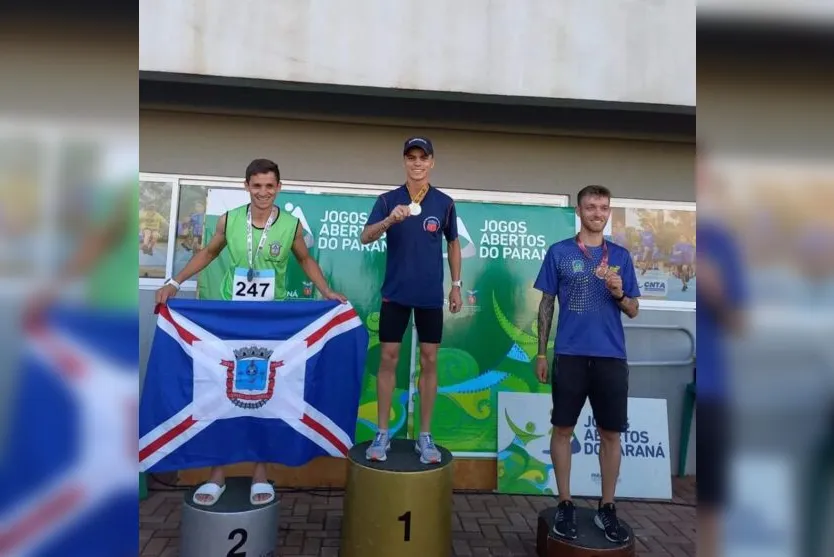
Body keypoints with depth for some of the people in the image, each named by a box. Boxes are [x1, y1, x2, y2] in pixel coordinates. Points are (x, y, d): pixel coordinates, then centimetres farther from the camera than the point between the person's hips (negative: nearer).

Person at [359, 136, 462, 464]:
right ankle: (382, 434, 15)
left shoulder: (444, 202, 2)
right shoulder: (388, 200, -1)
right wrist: (389, 221, -29)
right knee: (388, 358, 3)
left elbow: (453, 244, 12)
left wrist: (456, 285, 8)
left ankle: (425, 437, 16)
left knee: (429, 362, 5)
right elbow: (365, 238, -11)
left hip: (431, 294, 1)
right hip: (395, 292, -1)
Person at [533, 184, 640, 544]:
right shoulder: (558, 252, 3)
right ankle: (565, 505, 21)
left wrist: (620, 294, -12)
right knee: (563, 430, 6)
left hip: (611, 357, 2)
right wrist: (540, 353, 1)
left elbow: (633, 311, 10)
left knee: (611, 434, 8)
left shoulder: (621, 255, 8)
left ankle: (607, 508, 25)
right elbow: (546, 305, 4)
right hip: (570, 355, -1)